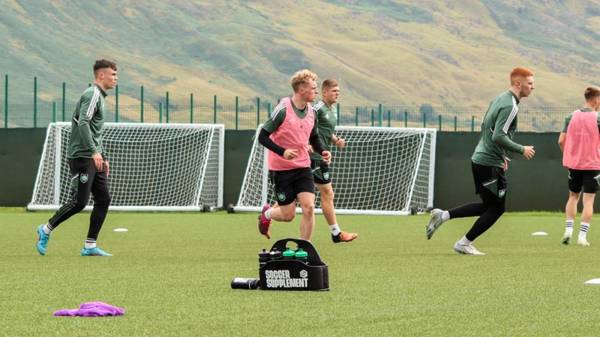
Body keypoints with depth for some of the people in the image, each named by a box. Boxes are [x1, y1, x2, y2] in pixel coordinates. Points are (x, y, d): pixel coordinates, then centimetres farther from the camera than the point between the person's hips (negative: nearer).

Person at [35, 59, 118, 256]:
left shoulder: (100, 96, 20)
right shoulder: (92, 94, -12)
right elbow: (83, 123, -24)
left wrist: (103, 158, 25)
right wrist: (94, 152, -28)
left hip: (94, 158, 10)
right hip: (81, 157, -10)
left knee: (103, 199, 2)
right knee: (79, 201, -10)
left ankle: (90, 246, 4)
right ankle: (46, 230, 7)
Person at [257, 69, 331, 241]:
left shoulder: (311, 112, 4)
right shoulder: (283, 109, -16)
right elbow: (263, 136, -14)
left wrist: (322, 151, 0)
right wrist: (282, 152, -28)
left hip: (303, 167, 5)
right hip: (281, 168, -5)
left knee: (309, 207, -13)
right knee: (288, 215, 1)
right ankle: (267, 214, 36)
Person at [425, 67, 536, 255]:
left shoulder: (499, 99, 14)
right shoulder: (510, 106, -17)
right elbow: (499, 136, -25)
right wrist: (521, 150, -13)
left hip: (480, 159, 10)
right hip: (490, 164, -10)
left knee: (488, 206, 17)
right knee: (497, 208, 2)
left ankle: (442, 216, 12)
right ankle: (464, 243, 7)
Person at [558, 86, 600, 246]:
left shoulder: (572, 116, 1)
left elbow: (561, 140, 0)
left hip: (574, 163, 4)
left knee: (573, 196, 19)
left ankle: (568, 230, 9)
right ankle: (582, 236, -4)